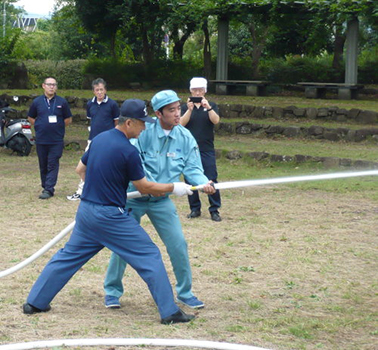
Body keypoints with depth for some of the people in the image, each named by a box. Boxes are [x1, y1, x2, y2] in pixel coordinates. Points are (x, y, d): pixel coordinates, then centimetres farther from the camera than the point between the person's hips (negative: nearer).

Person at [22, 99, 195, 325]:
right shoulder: (128, 151, -16)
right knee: (150, 257, 0)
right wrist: (174, 188, 3)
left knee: (69, 256, 18)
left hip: (86, 211, 7)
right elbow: (144, 188, -7)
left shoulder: (99, 139, 7)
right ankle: (169, 311, -2)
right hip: (112, 216, -7)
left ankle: (35, 302, 21)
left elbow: (81, 169, 19)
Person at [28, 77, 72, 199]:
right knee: (43, 165, 9)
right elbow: (31, 118, 16)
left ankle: (49, 189, -7)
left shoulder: (62, 102, 1)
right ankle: (45, 187, 19)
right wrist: (39, 127, 6)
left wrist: (58, 128, 3)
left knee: (53, 165, -6)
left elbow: (68, 119, 9)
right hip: (41, 139, 2)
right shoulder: (37, 102, 5)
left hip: (56, 140, -2)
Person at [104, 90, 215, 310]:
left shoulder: (185, 137, -5)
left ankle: (185, 292, 17)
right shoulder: (144, 133, -18)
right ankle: (112, 291, 21)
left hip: (162, 201, 3)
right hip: (134, 198, -3)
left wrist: (203, 183, -26)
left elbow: (192, 168, -5)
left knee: (178, 244, 0)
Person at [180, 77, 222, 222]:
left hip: (207, 150, -1)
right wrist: (189, 110, -21)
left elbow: (216, 120, -11)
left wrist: (208, 107, -25)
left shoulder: (211, 106, 8)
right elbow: (181, 123, -7)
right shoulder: (185, 107, 9)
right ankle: (195, 209, 14)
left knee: (211, 180, -7)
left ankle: (214, 210, -2)